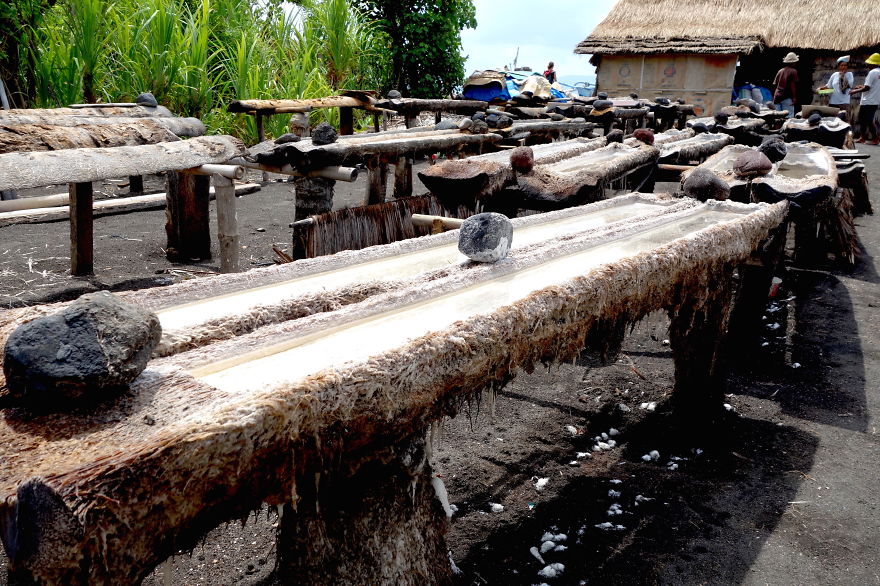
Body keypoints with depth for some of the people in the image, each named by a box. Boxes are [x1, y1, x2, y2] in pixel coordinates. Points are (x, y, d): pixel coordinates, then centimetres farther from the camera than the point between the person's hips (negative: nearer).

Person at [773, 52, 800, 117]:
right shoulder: (793, 71, -4)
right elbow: (793, 85, -9)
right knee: (788, 116, -6)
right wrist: (794, 97, -8)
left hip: (777, 97, 6)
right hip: (787, 98, -6)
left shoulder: (780, 71, 12)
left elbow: (774, 84, 13)